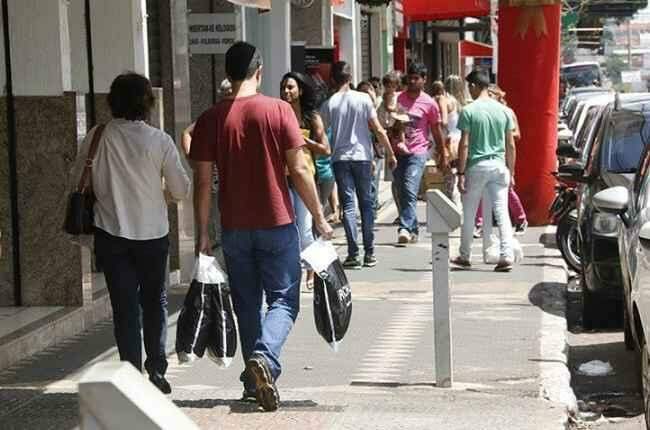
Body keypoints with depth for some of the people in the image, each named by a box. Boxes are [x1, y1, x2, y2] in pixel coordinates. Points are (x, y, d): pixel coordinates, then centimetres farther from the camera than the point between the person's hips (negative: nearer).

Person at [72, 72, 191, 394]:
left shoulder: (97, 137, -5)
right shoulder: (159, 140, -10)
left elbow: (79, 180, 6)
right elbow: (181, 190, -5)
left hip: (111, 234, 1)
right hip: (153, 233, 0)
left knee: (125, 307, 6)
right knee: (154, 301, 16)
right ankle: (156, 369, 11)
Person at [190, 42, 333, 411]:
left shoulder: (211, 119, -1)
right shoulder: (279, 110, -7)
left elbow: (203, 181, -2)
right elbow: (299, 170, -8)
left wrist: (203, 232, 6)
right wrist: (319, 218, 1)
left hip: (235, 229, 2)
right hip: (277, 224, -2)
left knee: (247, 304, 15)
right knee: (283, 300, 4)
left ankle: (256, 380, 19)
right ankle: (264, 358, -21)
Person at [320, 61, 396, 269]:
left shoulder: (328, 104, -2)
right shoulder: (363, 99, -2)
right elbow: (378, 130, -2)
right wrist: (390, 153, 6)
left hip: (340, 159, 0)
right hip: (362, 157, 0)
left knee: (348, 204, 1)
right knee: (366, 204, 9)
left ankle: (353, 253, -6)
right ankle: (369, 253, 9)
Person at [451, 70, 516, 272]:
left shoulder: (469, 111, -7)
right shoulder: (503, 110, 5)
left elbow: (464, 145, -10)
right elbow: (510, 145, 7)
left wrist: (461, 173, -6)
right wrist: (511, 172, 14)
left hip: (476, 166, -3)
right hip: (498, 165, 3)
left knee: (468, 214, 10)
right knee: (502, 213, 2)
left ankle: (465, 257, 20)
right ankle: (507, 256, -7)